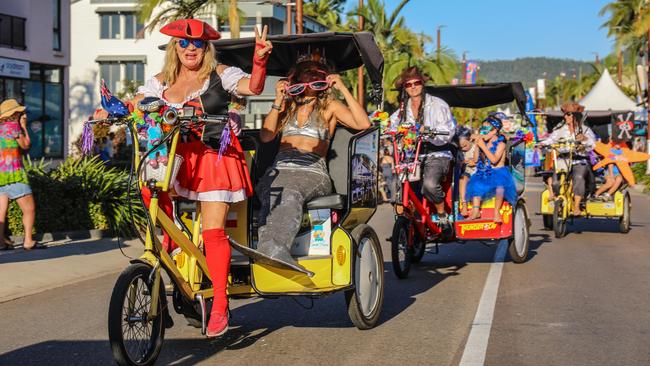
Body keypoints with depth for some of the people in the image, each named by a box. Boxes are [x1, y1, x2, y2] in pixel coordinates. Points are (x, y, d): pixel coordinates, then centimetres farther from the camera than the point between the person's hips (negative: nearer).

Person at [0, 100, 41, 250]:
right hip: (13, 175, -8)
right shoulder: (13, 126, -7)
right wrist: (24, 126, 12)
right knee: (29, 209, -3)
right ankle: (28, 241, -7)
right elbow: (25, 145, 2)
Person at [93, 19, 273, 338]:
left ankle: (220, 305, -5)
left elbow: (253, 87, -10)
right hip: (177, 155, 3)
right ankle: (169, 241, -6)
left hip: (214, 156, -3)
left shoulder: (220, 75, 3)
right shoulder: (162, 81, 13)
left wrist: (260, 59, -28)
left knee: (213, 230, -10)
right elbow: (134, 105, 9)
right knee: (149, 184, -30)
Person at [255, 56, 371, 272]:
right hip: (279, 170, 3)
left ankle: (271, 248, -63)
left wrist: (343, 89, 3)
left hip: (313, 172, -3)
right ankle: (275, 251, -60)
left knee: (291, 193, -39)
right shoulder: (287, 105, 29)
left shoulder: (329, 106, 19)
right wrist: (278, 101, 7)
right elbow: (265, 136, 15)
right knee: (272, 197, -35)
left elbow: (363, 124, 2)